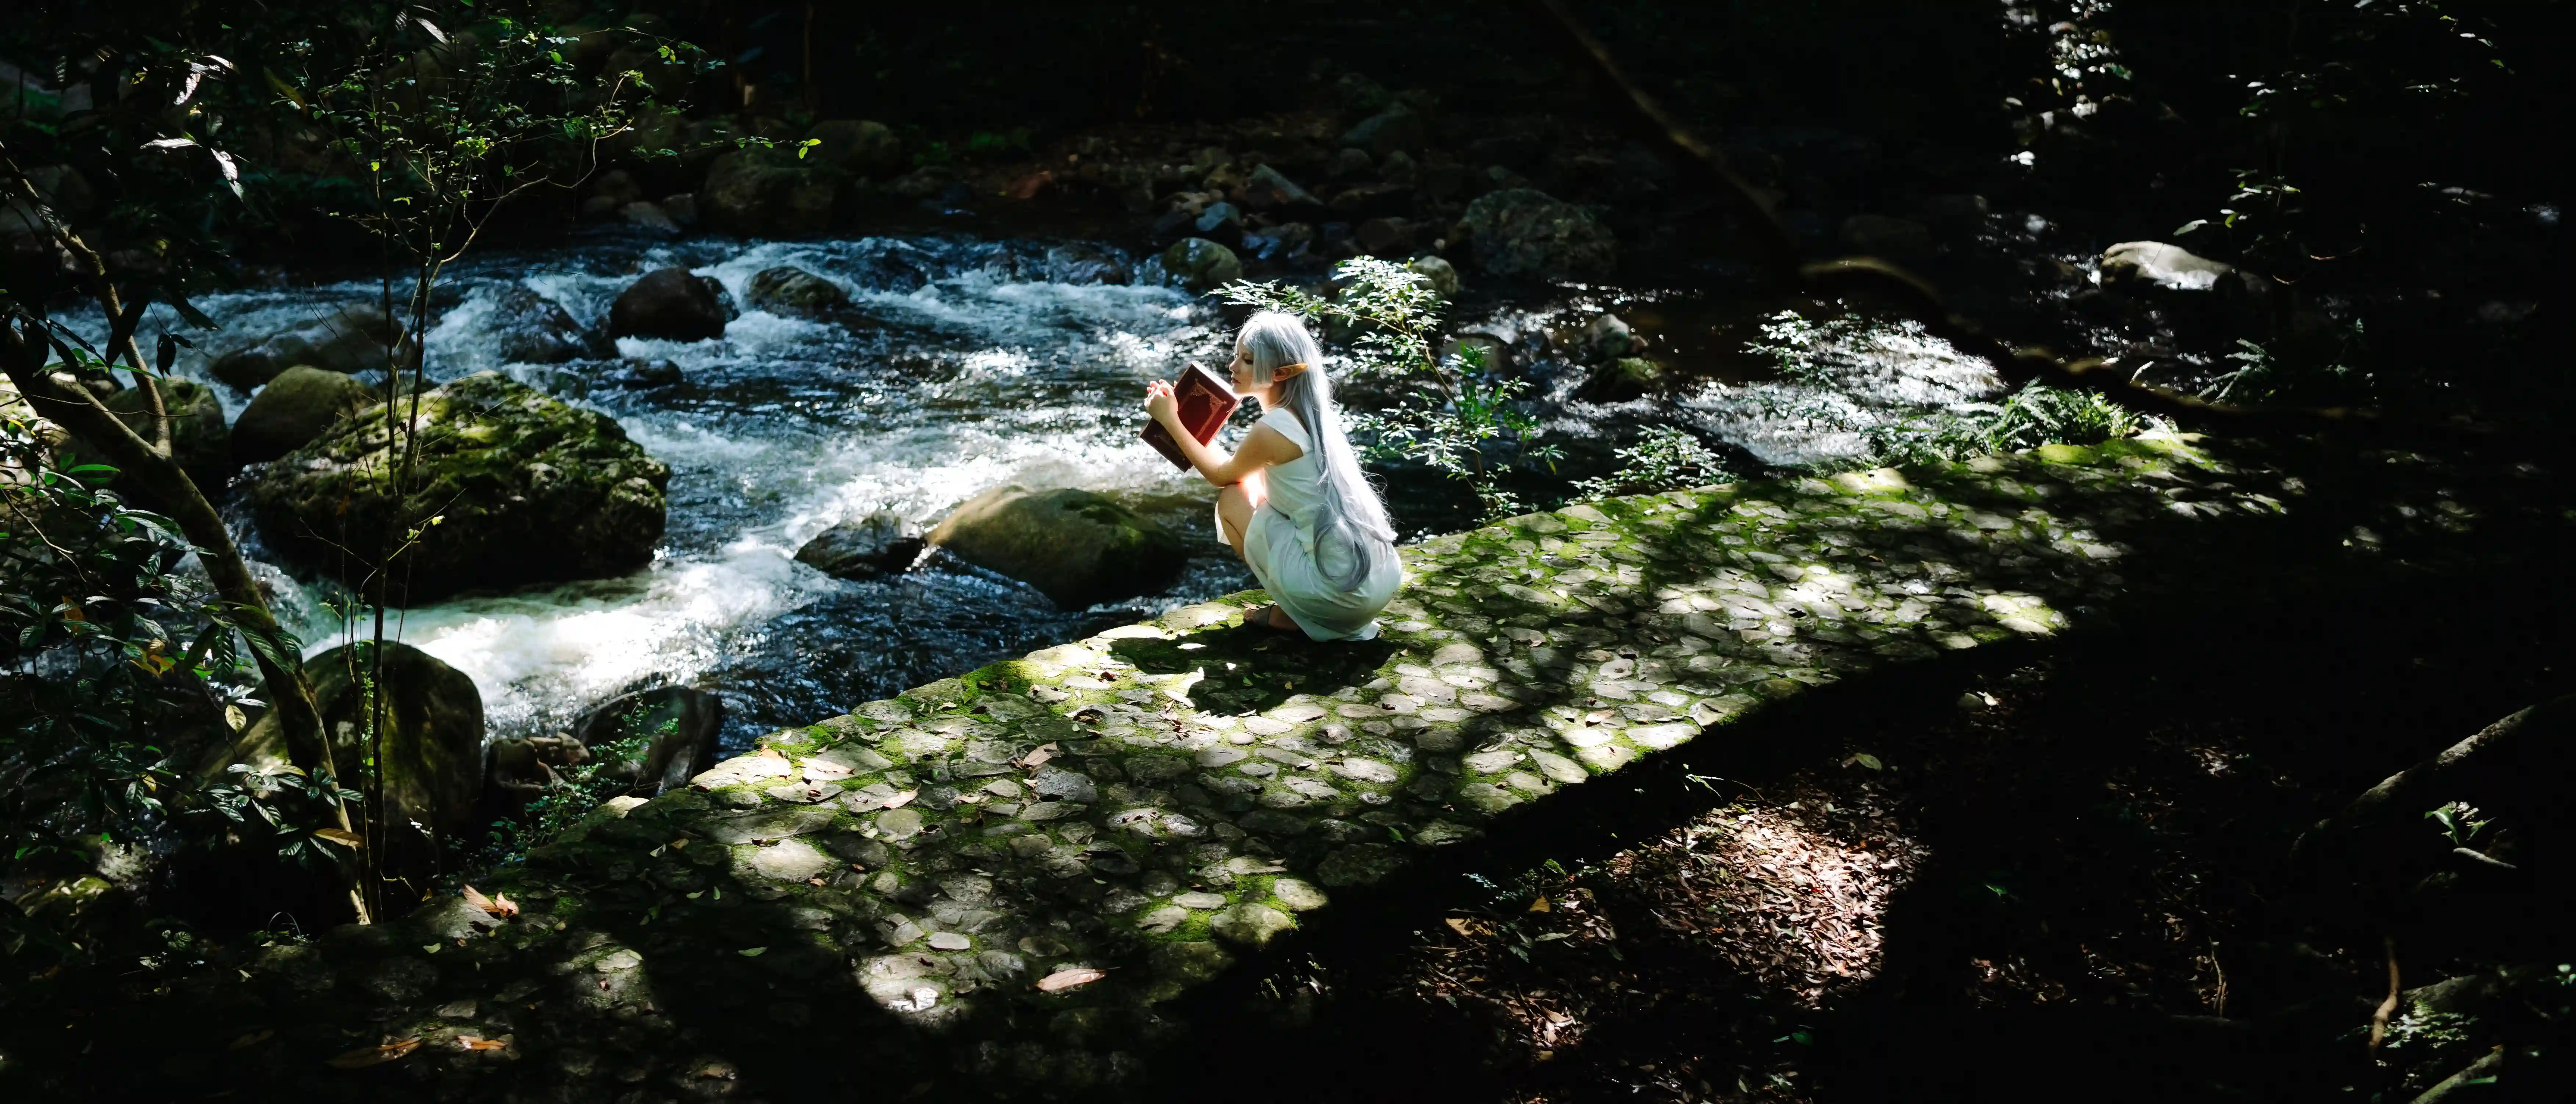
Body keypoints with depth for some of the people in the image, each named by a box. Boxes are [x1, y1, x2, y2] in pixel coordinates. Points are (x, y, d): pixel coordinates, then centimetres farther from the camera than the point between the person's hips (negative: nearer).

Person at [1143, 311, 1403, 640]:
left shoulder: (1272, 430, -12)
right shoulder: (1314, 415, 11)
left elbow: (1222, 475, 9)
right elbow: (1240, 470, 25)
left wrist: (1170, 420, 16)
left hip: (1340, 593, -8)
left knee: (1232, 500, 8)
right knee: (1256, 487, 25)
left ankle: (1292, 615, 8)